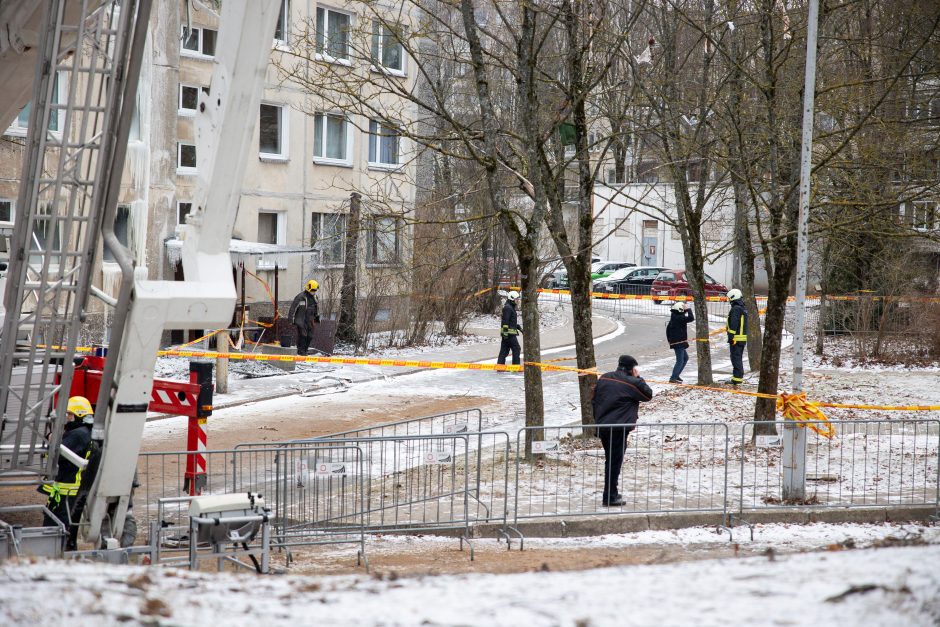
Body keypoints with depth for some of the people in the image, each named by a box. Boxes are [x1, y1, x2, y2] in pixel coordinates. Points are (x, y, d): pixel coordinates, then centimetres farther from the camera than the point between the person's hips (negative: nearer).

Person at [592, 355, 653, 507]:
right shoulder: (632, 382, -11)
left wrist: (598, 420, 23)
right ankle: (609, 497, -2)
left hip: (602, 426, 7)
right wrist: (639, 378, 7)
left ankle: (612, 493, 27)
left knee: (610, 460, 18)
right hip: (619, 429, -7)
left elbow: (595, 401, 15)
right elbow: (648, 395, 1)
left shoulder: (603, 379, 10)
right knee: (615, 462, -3)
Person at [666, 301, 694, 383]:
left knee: (685, 358, 20)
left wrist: (669, 339, 26)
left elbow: (668, 329, 19)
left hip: (674, 342, 10)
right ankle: (673, 378, -5)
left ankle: (676, 375, 23)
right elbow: (691, 318, -23)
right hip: (679, 343, -10)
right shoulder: (679, 318, -18)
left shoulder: (673, 318, 12)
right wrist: (689, 310, -10)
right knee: (680, 361, -6)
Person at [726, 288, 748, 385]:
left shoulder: (735, 309, -15)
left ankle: (737, 378, -10)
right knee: (739, 358, 16)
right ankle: (739, 377, 20)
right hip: (743, 338, 10)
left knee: (736, 358, -8)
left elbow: (734, 324, -20)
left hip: (736, 338, -10)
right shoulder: (743, 309, 17)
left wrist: (731, 336, -19)